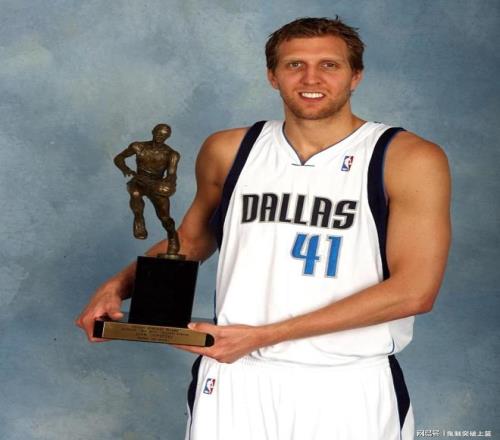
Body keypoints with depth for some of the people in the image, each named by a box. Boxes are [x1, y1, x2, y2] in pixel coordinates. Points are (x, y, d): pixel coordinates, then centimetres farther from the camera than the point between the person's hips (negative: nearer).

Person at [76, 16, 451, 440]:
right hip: (234, 377, 3)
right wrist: (119, 285, 2)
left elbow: (413, 290, -15)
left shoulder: (410, 159, -9)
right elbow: (192, 238, 20)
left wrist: (263, 335, -17)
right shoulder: (228, 151, 3)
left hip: (349, 388, -2)